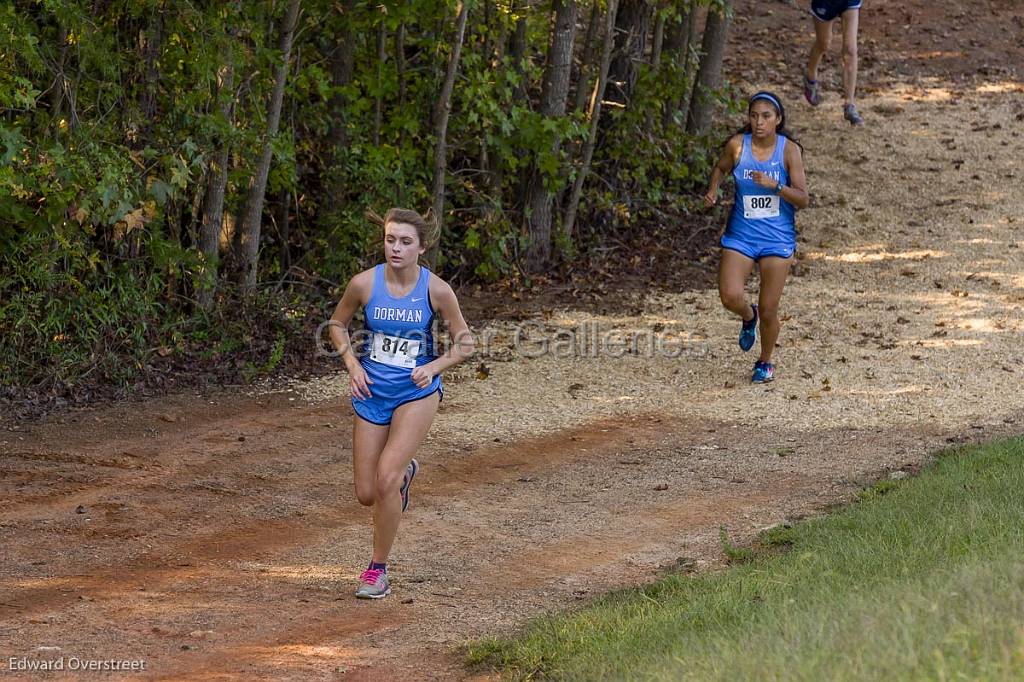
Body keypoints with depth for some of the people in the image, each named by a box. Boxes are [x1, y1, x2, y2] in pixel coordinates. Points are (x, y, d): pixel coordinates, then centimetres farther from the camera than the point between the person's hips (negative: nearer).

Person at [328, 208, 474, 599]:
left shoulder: (436, 290, -12)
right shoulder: (365, 283, -10)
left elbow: (464, 344, 0)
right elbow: (337, 324, 8)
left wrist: (433, 367, -17)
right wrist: (352, 364, -7)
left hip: (416, 393, -3)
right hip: (372, 393, 3)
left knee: (385, 478, -20)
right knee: (367, 494, 5)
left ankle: (378, 569, -3)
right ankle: (405, 472, 42)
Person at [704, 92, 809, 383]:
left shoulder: (789, 150, -9)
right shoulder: (737, 145, -6)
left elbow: (803, 199, -10)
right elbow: (721, 168, 17)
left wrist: (775, 185, -26)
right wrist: (713, 190, -2)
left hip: (777, 238, -1)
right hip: (741, 235, 1)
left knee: (768, 309, 1)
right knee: (730, 296, -17)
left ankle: (765, 362, 28)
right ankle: (748, 317, 22)